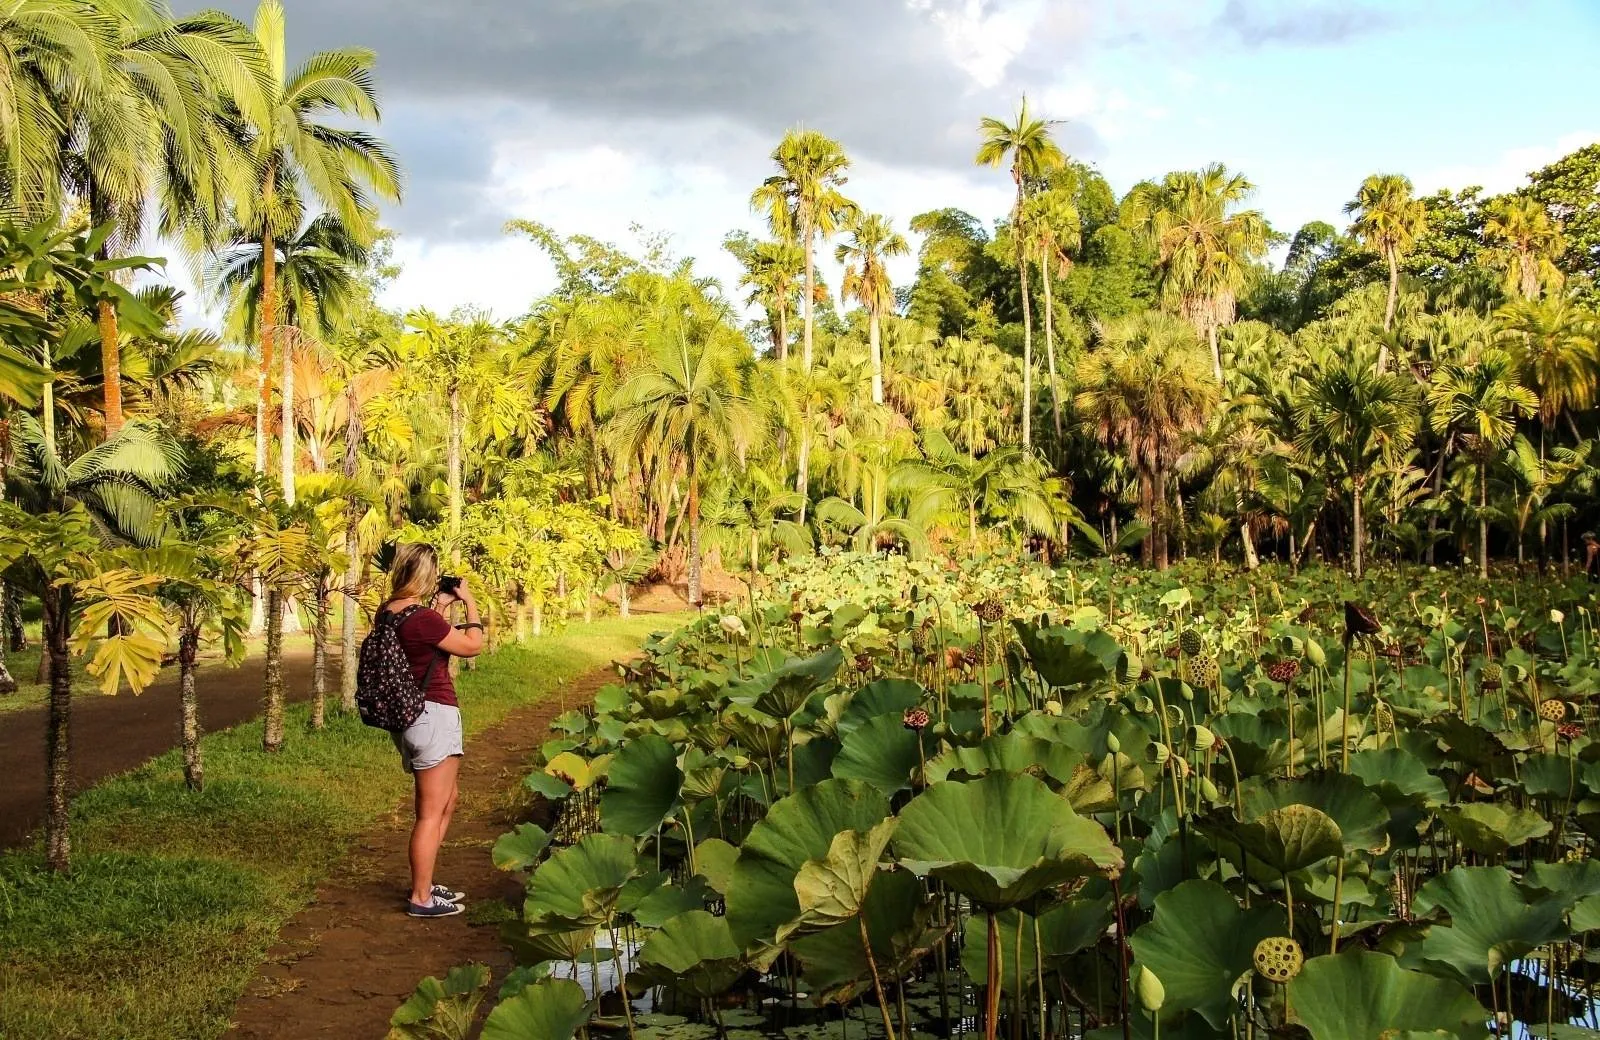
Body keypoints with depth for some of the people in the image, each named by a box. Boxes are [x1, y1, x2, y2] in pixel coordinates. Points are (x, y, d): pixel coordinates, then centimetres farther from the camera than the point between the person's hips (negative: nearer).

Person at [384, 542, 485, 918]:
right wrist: (470, 603, 2)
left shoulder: (387, 612, 5)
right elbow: (473, 646, -9)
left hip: (408, 715, 10)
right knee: (432, 812, 1)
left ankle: (424, 883, 29)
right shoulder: (422, 618, -22)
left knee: (446, 801, 22)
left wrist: (440, 606, 18)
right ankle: (421, 899, 8)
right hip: (434, 715, -10)